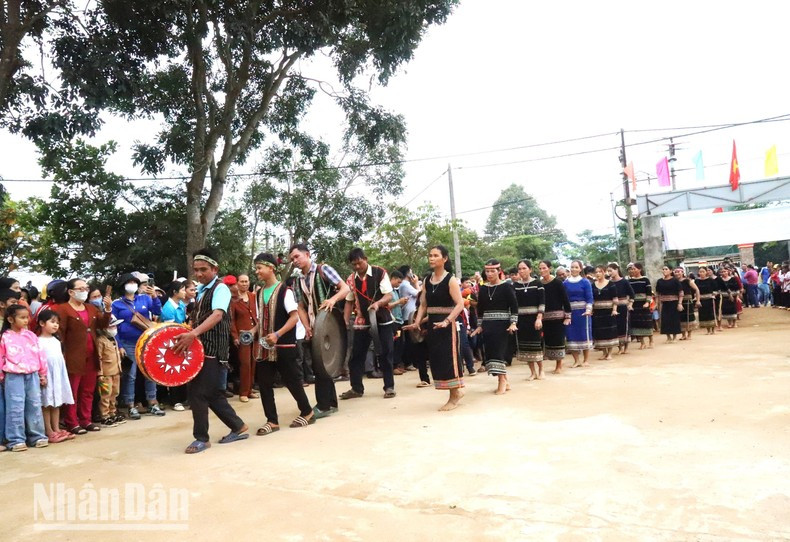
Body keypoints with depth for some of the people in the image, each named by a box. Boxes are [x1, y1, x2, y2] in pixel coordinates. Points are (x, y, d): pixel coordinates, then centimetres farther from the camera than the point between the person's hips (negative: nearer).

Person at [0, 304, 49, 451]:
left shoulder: (31, 335, 8)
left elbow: (40, 354, 11)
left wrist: (43, 374, 10)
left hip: (32, 375, 4)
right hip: (14, 377, -3)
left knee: (35, 405, 8)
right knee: (16, 407, -1)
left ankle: (37, 436, 17)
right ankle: (16, 439, 7)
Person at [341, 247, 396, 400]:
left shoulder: (380, 273, -11)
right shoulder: (351, 279, 1)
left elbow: (389, 295, -16)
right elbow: (349, 302, 8)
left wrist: (377, 303, -35)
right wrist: (345, 322, -1)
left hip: (382, 320, -4)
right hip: (361, 321, 4)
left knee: (385, 353, 1)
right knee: (356, 354, 4)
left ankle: (389, 387, 13)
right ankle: (356, 388, 16)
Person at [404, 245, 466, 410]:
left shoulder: (451, 280, -9)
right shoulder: (426, 280, 9)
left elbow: (460, 304, -17)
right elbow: (423, 305, 10)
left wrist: (447, 321, -28)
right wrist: (417, 323, -3)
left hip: (447, 324, -7)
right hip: (432, 324, 7)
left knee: (448, 357, -4)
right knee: (436, 358, 9)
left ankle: (454, 396, 9)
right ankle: (456, 391, 24)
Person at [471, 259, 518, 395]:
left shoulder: (506, 287, -5)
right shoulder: (483, 289, 8)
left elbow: (514, 307, -6)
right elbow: (480, 308, 15)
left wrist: (513, 323, -14)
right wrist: (480, 325, 15)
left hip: (502, 324, -5)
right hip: (487, 325, 5)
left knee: (499, 351, -12)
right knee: (490, 352, 4)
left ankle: (502, 382, -7)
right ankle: (504, 381, 15)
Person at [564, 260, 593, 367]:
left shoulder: (585, 282, -2)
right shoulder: (565, 283, 4)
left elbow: (589, 298, -4)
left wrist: (588, 310, -16)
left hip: (582, 311, -2)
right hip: (569, 312, 3)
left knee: (584, 334, 5)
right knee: (571, 335, 3)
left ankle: (586, 360, 16)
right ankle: (576, 360, 13)